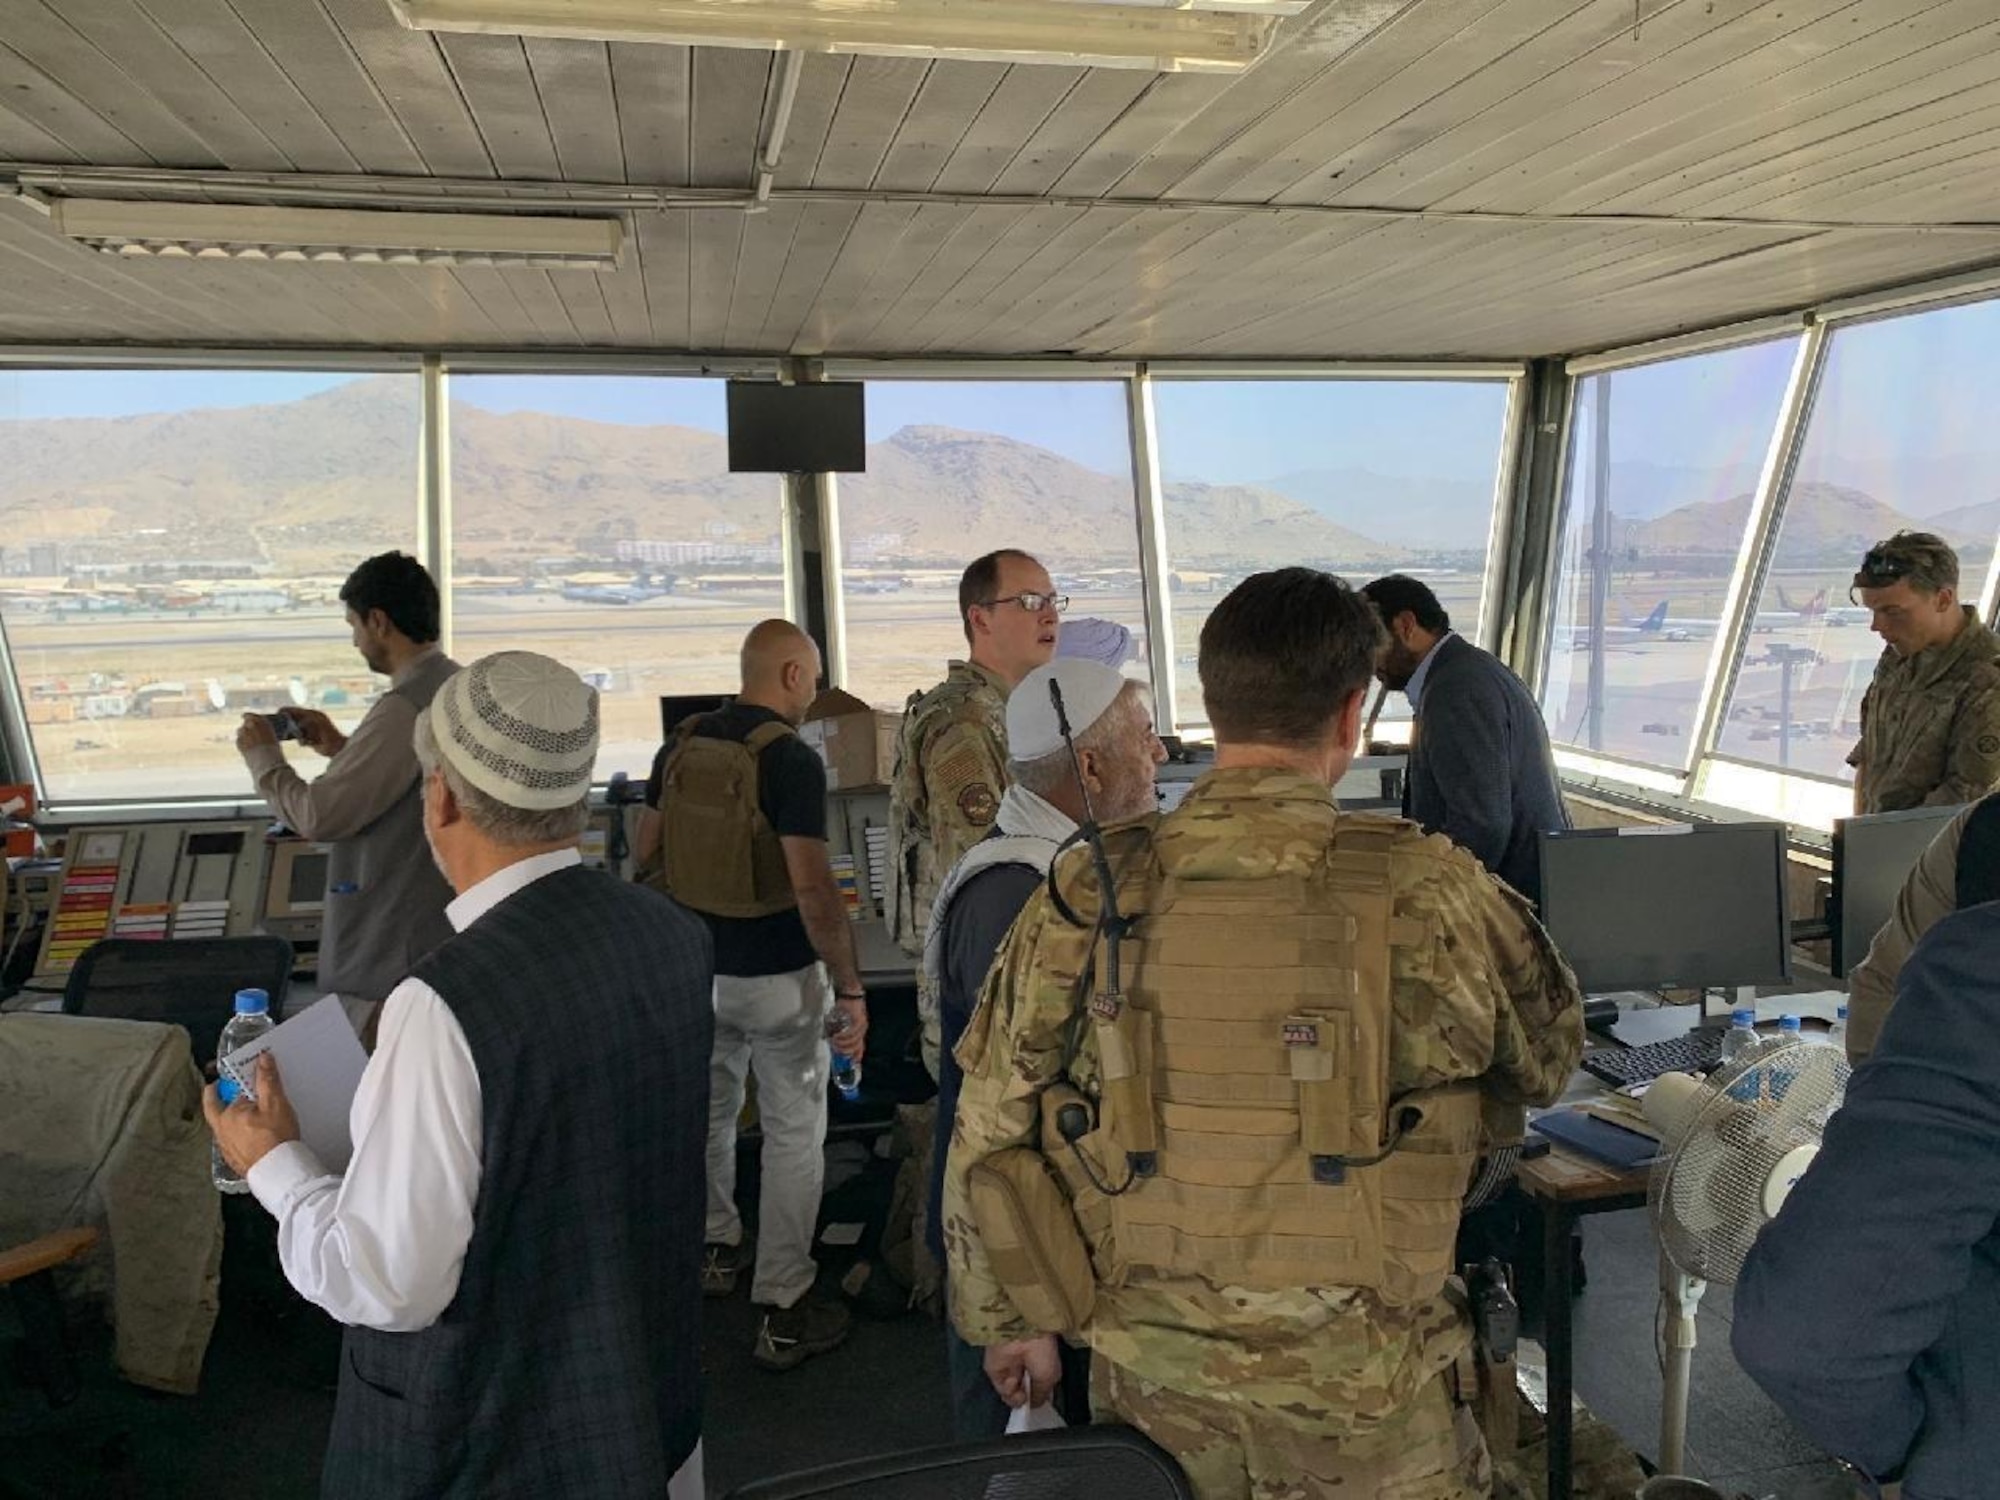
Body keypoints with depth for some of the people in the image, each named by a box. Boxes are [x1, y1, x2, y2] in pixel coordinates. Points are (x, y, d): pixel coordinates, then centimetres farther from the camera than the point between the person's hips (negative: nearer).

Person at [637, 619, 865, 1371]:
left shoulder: (680, 746, 0)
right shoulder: (792, 760, -20)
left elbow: (647, 851, 9)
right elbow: (813, 888, -25)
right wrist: (850, 985, -17)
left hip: (695, 966, 6)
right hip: (777, 977, -6)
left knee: (708, 1112, 25)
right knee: (794, 1136, 5)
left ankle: (714, 1245, 43)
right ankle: (783, 1311, 10)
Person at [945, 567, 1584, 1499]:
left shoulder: (1083, 897, -10)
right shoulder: (1425, 895, -16)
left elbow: (988, 1137, -3)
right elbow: (1547, 1059, 3)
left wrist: (1009, 1319, 11)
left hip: (1147, 1381, 2)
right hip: (1360, 1399, -2)